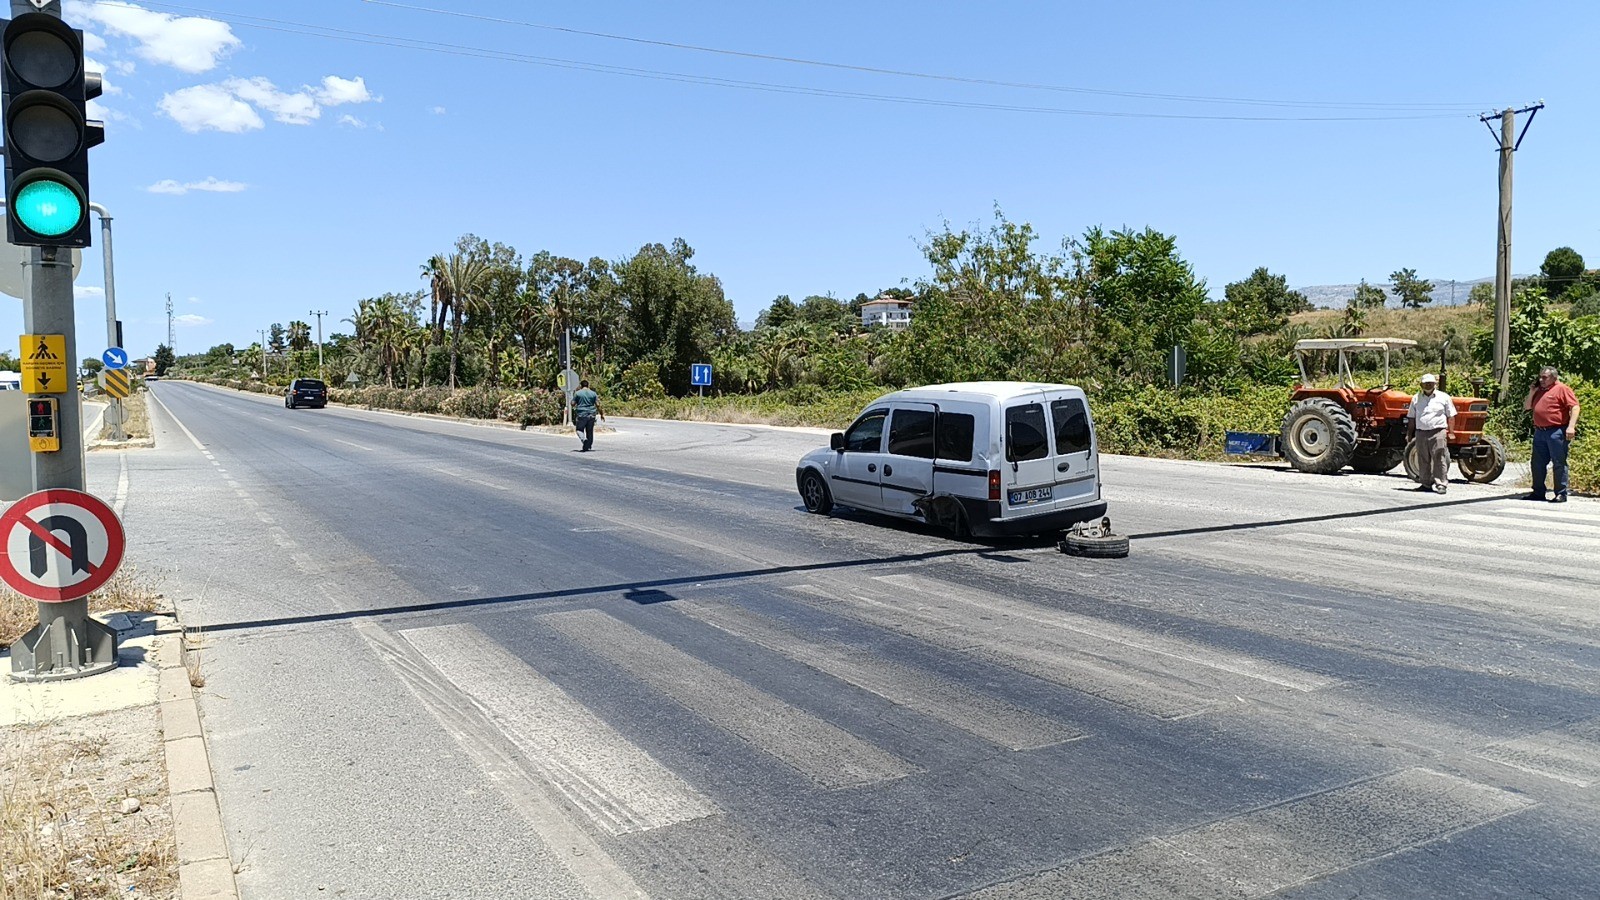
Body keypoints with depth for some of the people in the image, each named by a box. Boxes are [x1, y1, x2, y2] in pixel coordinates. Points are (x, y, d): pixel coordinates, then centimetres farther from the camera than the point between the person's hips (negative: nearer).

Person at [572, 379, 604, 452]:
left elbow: (572, 404, -3)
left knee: (580, 429, 10)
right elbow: (597, 405, 0)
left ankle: (584, 439, -20)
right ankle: (586, 447, 13)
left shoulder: (578, 393, -3)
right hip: (591, 415, 3)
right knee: (590, 431, 10)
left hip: (581, 415, -2)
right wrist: (601, 414, 7)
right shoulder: (593, 393, 4)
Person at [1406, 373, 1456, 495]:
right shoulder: (1416, 398, 13)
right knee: (1423, 460, 7)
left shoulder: (1444, 397, 5)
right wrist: (1409, 434, 11)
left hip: (1438, 432, -3)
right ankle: (1426, 484, 15)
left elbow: (1450, 416, 5)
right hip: (1421, 433, 3)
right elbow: (1411, 418, 16)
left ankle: (1441, 484, -5)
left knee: (1439, 459, -7)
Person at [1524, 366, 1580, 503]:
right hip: (1539, 432, 8)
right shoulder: (1539, 391, 19)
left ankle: (1561, 494, 0)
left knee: (1559, 463, -3)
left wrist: (1571, 426, -22)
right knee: (1538, 464, 10)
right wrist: (1532, 392, 7)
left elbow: (1574, 407, -12)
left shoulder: (1562, 389, -4)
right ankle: (1538, 492, 18)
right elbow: (1526, 407, 22)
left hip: (1556, 432, -8)